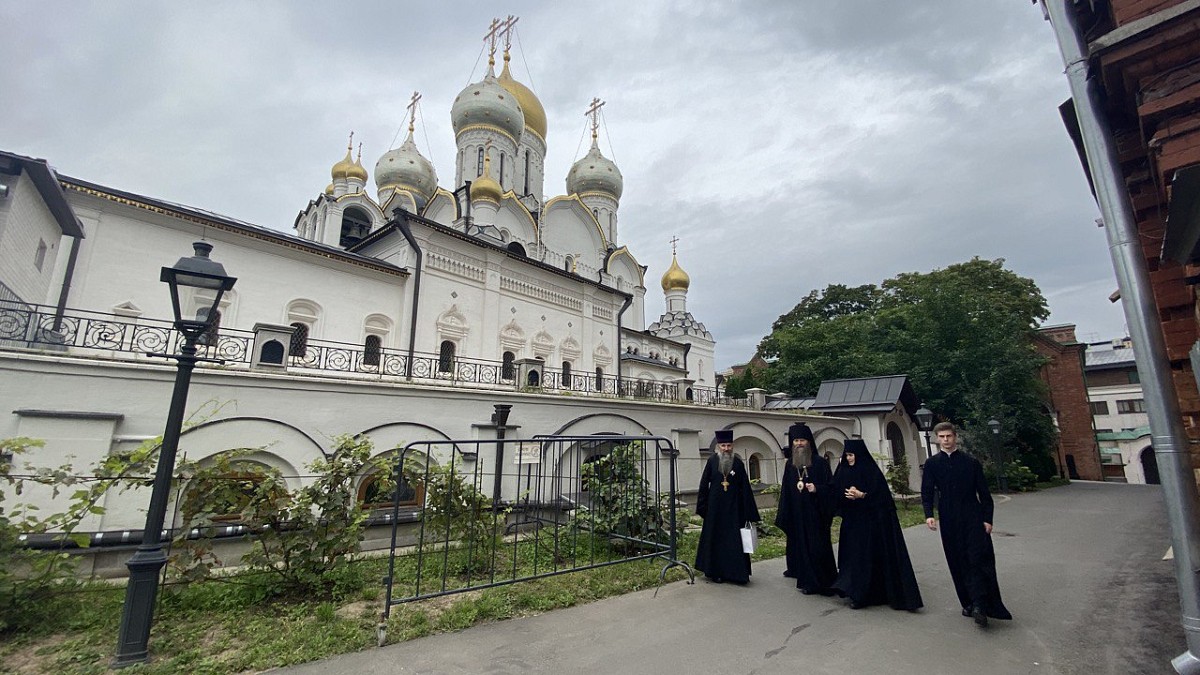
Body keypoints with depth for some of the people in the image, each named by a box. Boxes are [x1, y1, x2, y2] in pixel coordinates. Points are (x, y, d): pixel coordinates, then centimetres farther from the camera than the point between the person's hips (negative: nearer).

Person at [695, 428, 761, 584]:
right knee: (715, 538, 8)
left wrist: (748, 512, -2)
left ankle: (735, 573, 15)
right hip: (715, 507, 0)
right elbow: (704, 484, 1)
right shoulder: (712, 461, -2)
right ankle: (715, 572, 20)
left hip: (733, 507, 0)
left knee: (733, 540, 3)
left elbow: (745, 487, 0)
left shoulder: (738, 463, -2)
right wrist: (703, 506, -1)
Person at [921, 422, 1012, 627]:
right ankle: (968, 603, 17)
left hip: (973, 517, -1)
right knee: (958, 563, 7)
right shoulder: (932, 464, 4)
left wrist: (987, 518, -2)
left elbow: (983, 492, 4)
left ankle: (978, 604, -7)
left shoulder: (971, 462, 2)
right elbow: (927, 492, 1)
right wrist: (929, 514, -12)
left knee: (978, 558, -9)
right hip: (949, 521, 1)